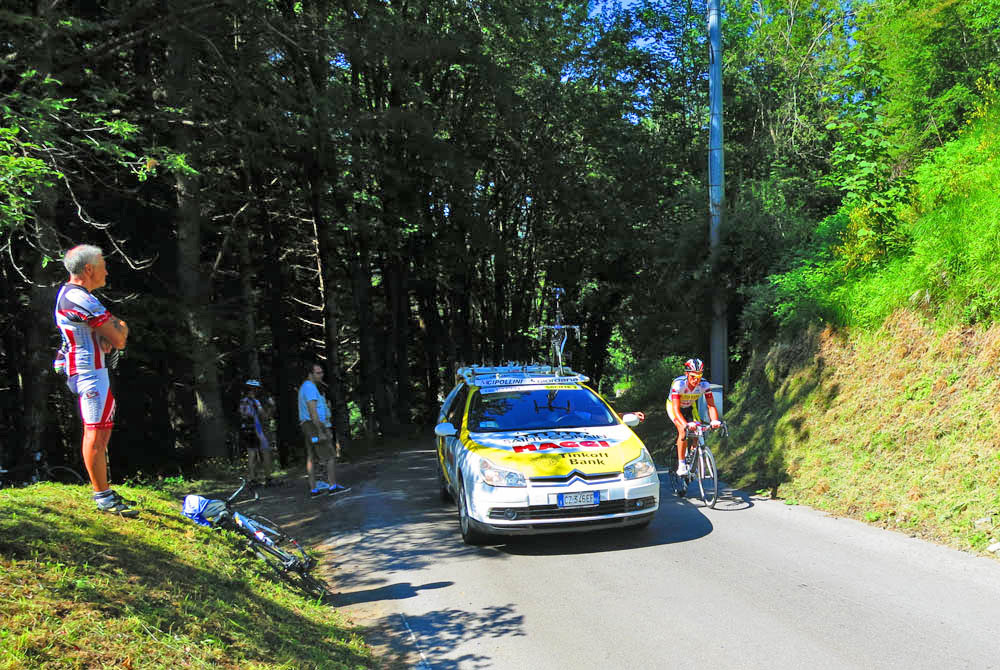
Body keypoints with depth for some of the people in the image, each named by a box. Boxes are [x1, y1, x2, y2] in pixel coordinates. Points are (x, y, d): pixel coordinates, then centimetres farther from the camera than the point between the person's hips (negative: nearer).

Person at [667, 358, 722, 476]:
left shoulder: (704, 385, -28)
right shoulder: (678, 384, -38)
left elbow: (711, 405, -30)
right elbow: (676, 409, -45)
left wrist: (715, 420, -50)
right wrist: (686, 424, -61)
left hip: (690, 407, 4)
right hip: (673, 406, -4)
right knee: (683, 431, -26)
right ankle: (681, 465, -17)